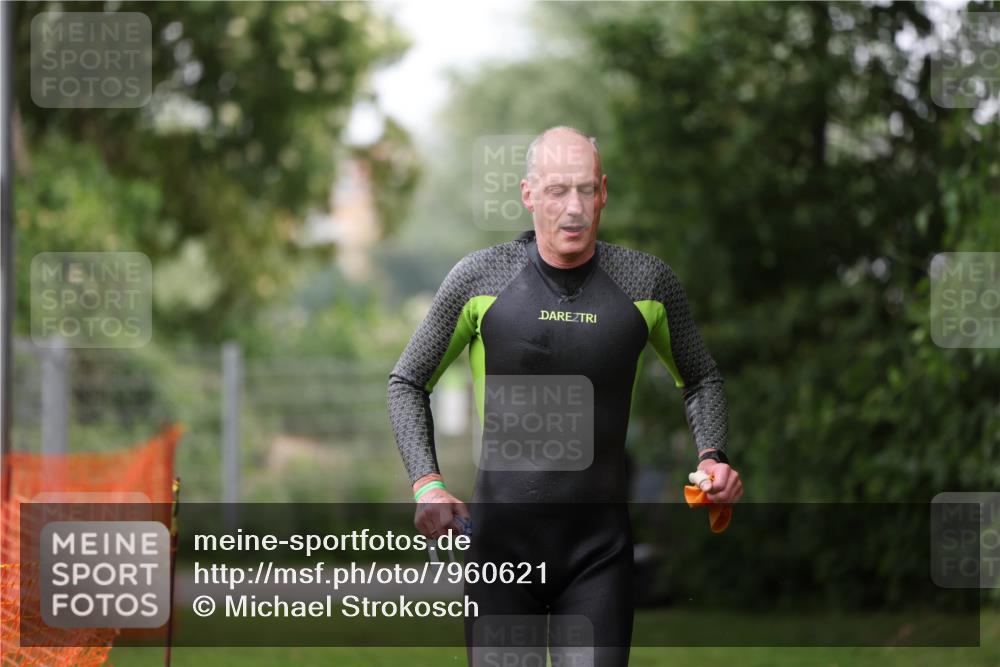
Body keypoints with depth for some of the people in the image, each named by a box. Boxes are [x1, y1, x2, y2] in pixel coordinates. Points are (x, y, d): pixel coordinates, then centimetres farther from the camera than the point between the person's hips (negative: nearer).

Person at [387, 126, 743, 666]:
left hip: (600, 546, 1)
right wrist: (426, 483, -4)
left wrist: (711, 456, -1)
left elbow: (699, 379, 18)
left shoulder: (647, 282, 0)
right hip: (502, 540, 0)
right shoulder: (480, 277, -3)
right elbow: (407, 382, 10)